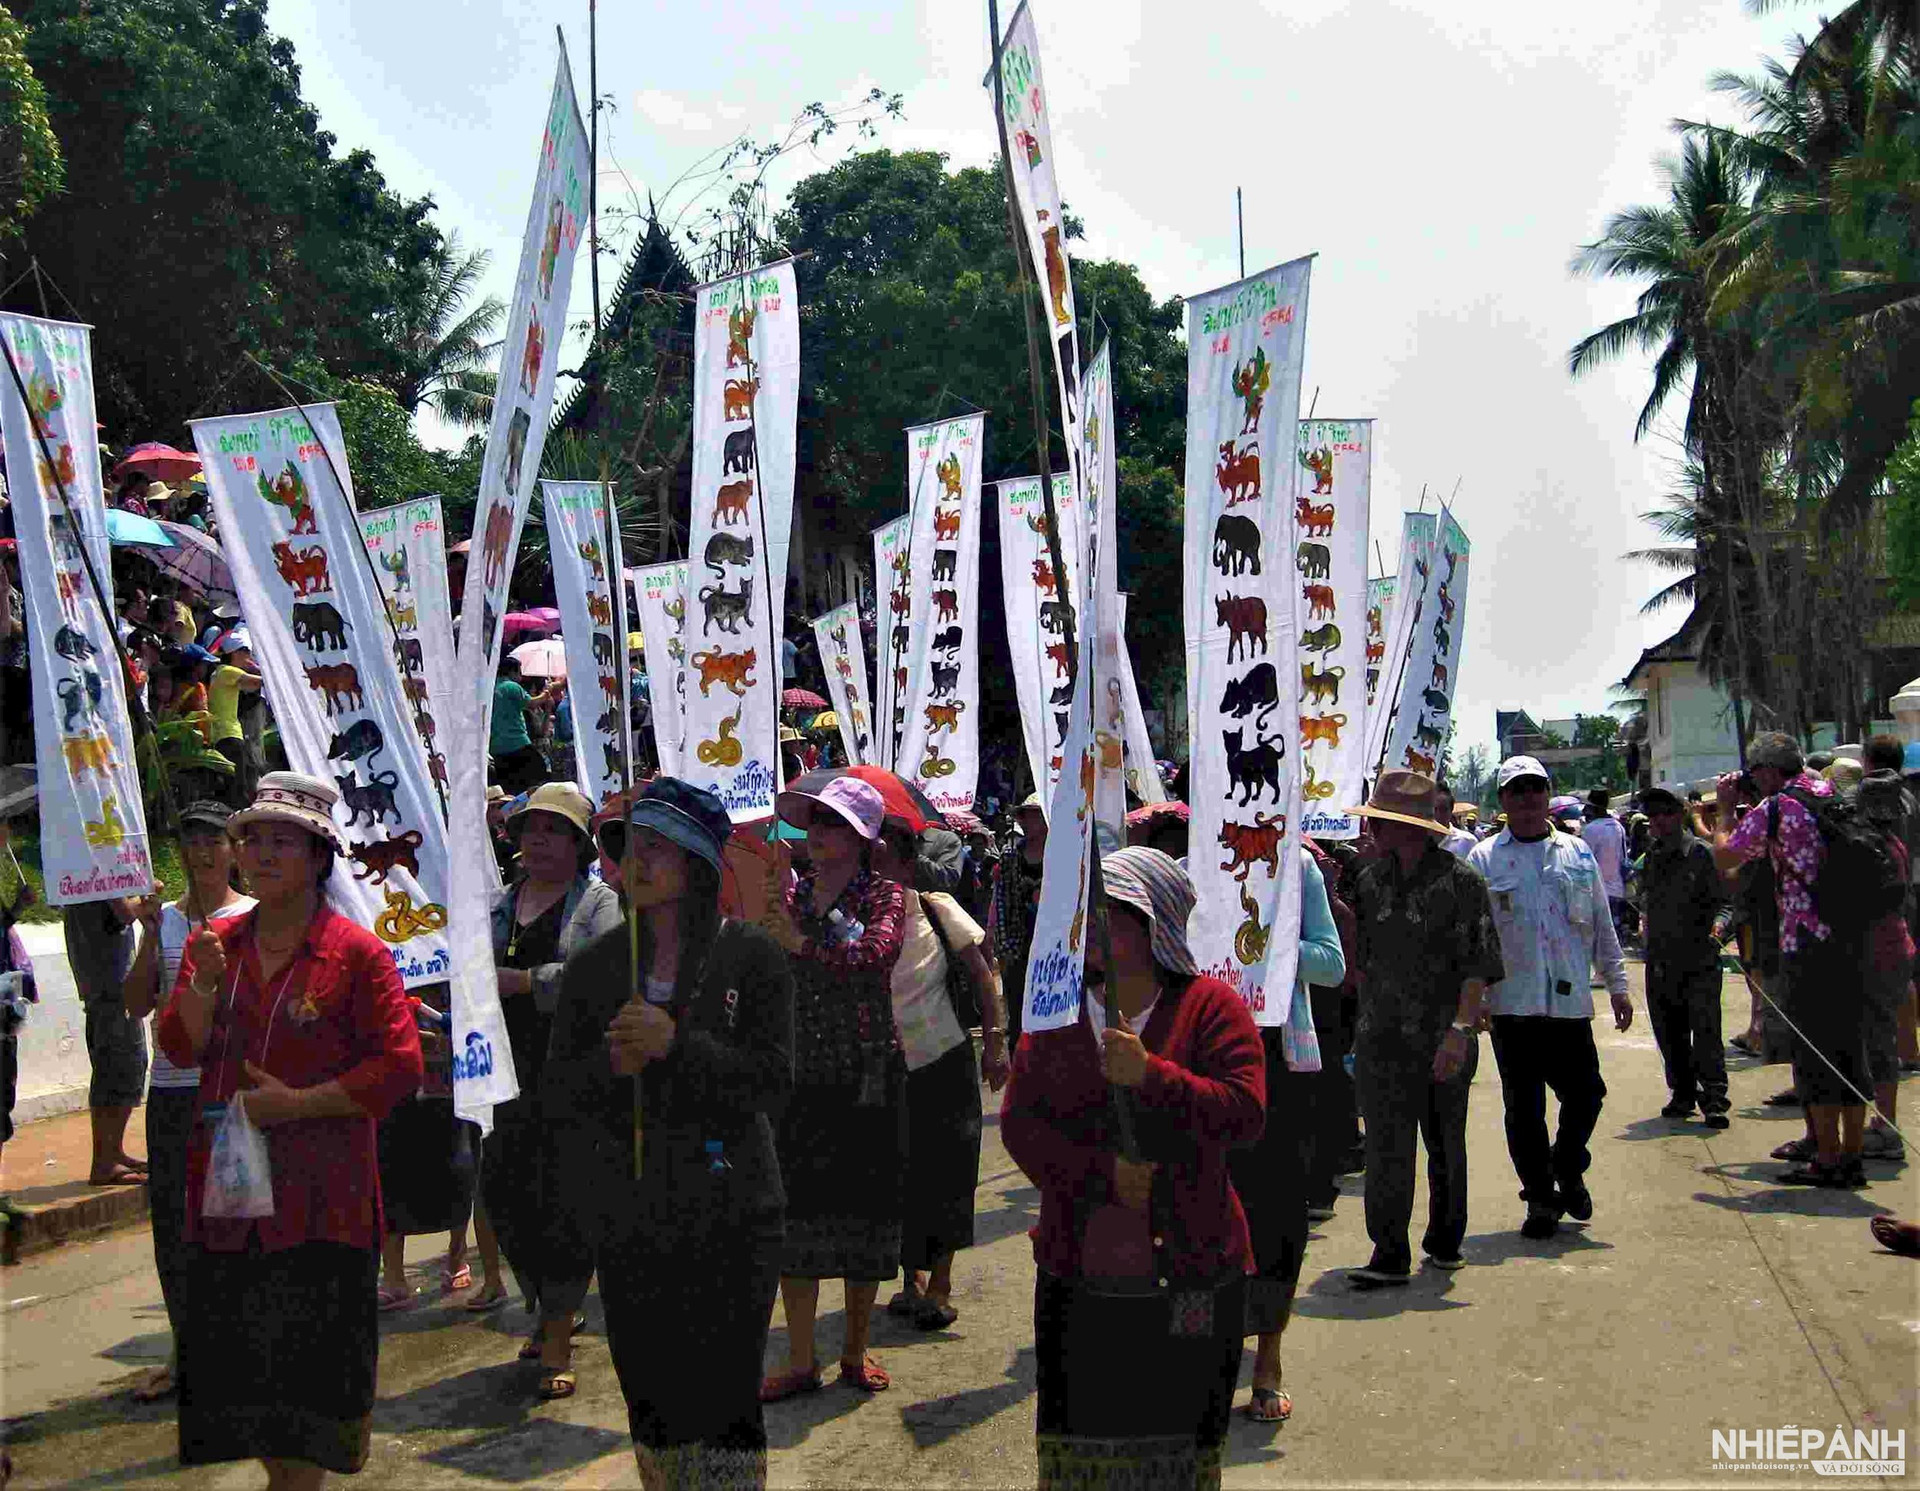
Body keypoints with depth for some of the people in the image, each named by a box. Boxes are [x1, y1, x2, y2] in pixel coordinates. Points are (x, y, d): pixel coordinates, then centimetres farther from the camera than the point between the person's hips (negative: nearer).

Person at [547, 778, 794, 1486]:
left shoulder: (752, 957, -2)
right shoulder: (594, 965, 7)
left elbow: (773, 1082, -9)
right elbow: (560, 1090, 7)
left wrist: (677, 1044, -20)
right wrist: (613, 1066, -14)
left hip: (730, 1216, -3)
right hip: (629, 1215, 4)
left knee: (726, 1403, -4)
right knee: (651, 1402, 11)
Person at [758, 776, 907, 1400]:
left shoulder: (883, 895, -4)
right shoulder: (790, 894, 8)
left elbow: (878, 953, -24)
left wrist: (803, 944, -26)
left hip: (867, 1077, -3)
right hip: (800, 1075, 3)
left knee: (863, 1208, 7)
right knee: (796, 1213, 3)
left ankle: (856, 1351, 23)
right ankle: (800, 1361, 13)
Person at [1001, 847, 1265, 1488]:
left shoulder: (1209, 1005, -4)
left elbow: (1245, 1114, -14)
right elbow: (1018, 1119, 0)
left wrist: (1150, 1075, -24)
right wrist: (1103, 1174, -13)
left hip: (1189, 1274, -3)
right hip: (1077, 1272, 3)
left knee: (1179, 1440, 8)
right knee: (1078, 1434, 11)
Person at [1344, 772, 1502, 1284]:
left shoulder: (1459, 879, -7)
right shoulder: (1369, 878, 9)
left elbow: (1478, 963, -11)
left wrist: (1461, 1027, -18)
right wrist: (1364, 1015, 12)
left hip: (1444, 1037, -3)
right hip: (1382, 1033, 3)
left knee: (1445, 1143, 12)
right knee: (1386, 1144, -6)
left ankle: (1445, 1240, 29)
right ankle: (1389, 1253, -4)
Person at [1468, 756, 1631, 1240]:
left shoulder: (1577, 853, 11)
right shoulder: (1484, 859, 2)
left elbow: (1602, 925, 15)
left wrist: (1617, 986, 12)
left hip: (1569, 1000, 2)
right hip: (1511, 1001, -2)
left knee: (1585, 1093, 2)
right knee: (1523, 1107, 3)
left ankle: (1567, 1170, 30)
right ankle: (1541, 1198, 17)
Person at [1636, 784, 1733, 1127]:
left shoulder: (1702, 853, -6)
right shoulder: (1651, 858, 11)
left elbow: (1723, 902, -8)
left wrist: (1719, 923, -24)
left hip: (1699, 961, -6)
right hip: (1660, 961, 6)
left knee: (1706, 1031, -9)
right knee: (1669, 1034, 10)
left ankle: (1713, 1100, -5)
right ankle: (1682, 1095, 22)